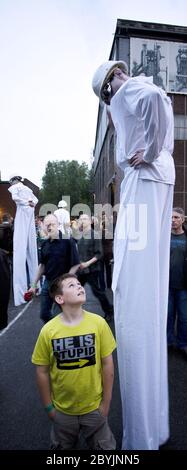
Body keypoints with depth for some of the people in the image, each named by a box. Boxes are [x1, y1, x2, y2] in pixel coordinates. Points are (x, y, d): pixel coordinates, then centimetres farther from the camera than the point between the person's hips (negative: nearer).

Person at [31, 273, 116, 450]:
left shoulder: (98, 323, -20)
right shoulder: (48, 330, -21)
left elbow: (107, 364, -10)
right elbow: (42, 372, -8)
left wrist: (106, 402, -2)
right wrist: (48, 406, 0)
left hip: (94, 406, 0)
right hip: (62, 409, 1)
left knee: (103, 445, 23)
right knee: (63, 446, 27)